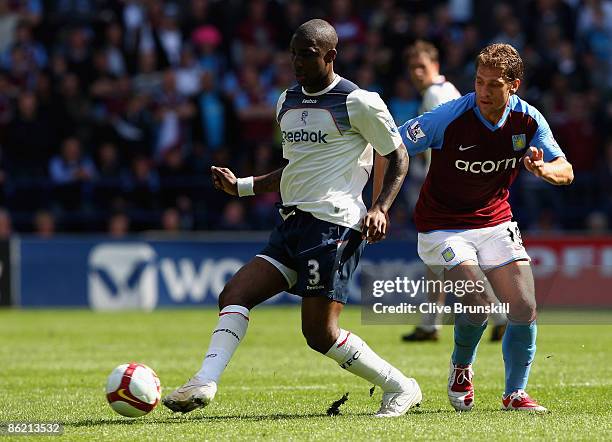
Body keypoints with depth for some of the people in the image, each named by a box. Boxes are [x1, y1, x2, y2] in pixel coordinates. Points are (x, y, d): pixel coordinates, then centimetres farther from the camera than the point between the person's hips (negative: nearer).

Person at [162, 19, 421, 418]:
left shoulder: (358, 102, -6)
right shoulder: (288, 103, 18)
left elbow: (398, 157, 0)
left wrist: (380, 208, -14)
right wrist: (241, 187, 21)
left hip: (333, 223, -8)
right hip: (294, 222, 8)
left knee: (319, 333, -12)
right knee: (234, 295, -7)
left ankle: (401, 388, 3)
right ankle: (205, 383, -16)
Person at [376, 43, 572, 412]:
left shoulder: (528, 120, -9)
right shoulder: (450, 117, -22)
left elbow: (566, 171, -2)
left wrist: (543, 169, -26)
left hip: (496, 223, 4)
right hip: (443, 227, -4)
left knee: (525, 308, -8)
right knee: (477, 307, -20)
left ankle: (515, 394, 10)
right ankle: (461, 369, 12)